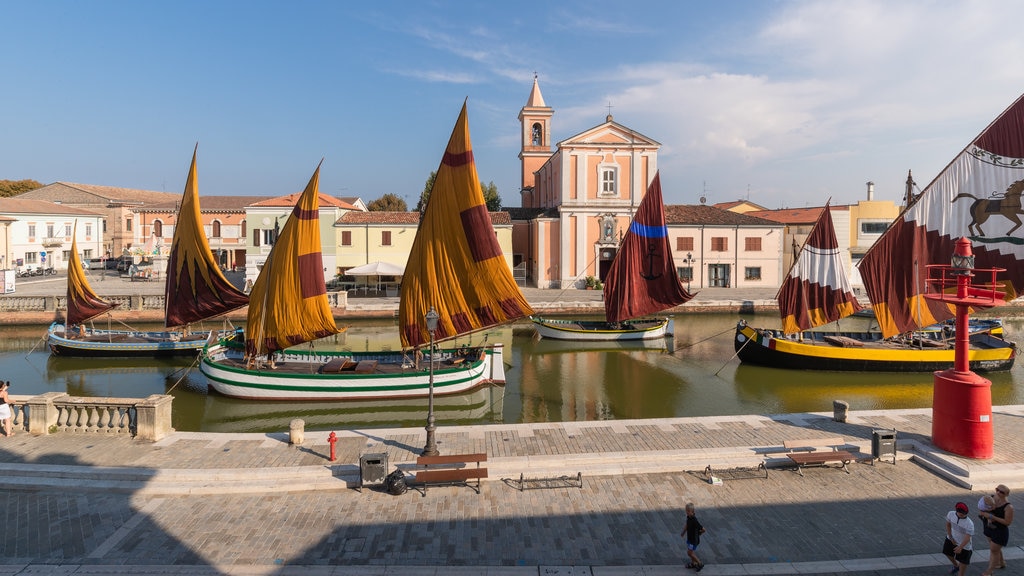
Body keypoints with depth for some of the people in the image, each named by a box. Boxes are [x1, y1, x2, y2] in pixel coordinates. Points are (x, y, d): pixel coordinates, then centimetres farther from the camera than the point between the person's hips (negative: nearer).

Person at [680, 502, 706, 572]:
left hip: (694, 539, -8)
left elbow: (703, 529, -26)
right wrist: (683, 533, 14)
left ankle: (700, 564, 20)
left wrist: (697, 534, -9)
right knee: (691, 551, 22)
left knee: (689, 553, 3)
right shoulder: (688, 517, -8)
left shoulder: (695, 520, -32)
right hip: (689, 537, 8)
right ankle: (693, 563, 42)